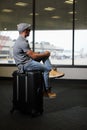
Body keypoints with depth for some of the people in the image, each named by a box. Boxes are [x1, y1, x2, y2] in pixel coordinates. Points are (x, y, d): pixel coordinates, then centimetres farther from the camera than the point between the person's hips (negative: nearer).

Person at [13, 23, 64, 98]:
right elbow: (33, 56, -21)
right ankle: (47, 91, 2)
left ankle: (52, 71, -6)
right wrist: (45, 54, -6)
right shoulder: (22, 42, -22)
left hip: (27, 61, 10)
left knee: (45, 55, 6)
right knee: (46, 69, -10)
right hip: (25, 65, -10)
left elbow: (31, 53, 19)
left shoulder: (22, 40, 12)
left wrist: (43, 53, 9)